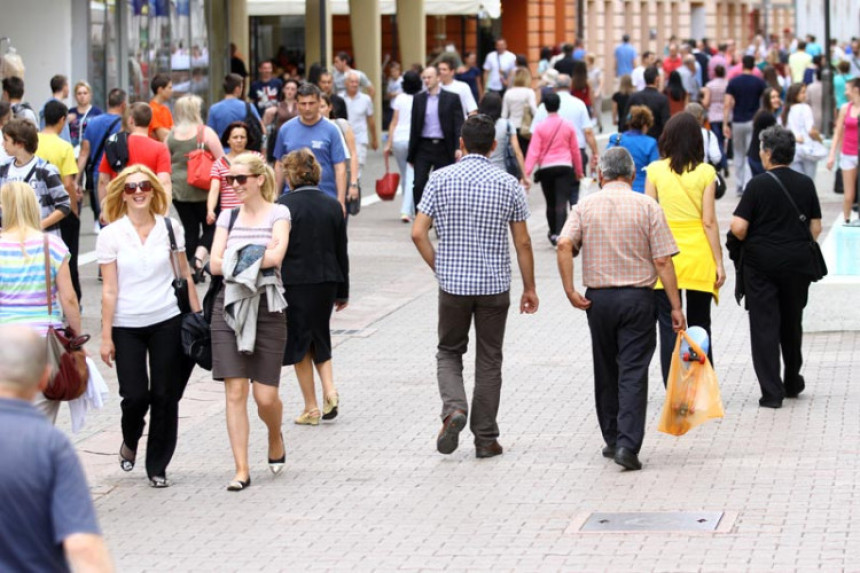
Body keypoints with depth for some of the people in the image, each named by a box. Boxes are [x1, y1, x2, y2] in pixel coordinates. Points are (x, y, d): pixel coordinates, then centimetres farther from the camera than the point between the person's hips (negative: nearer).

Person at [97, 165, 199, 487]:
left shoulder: (170, 228, 2)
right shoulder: (110, 235, -3)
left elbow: (184, 275, 9)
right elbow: (109, 289, -3)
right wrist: (106, 337, -4)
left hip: (167, 322, 1)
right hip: (126, 326, -1)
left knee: (165, 395, 2)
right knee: (135, 395, -7)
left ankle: (158, 466, 16)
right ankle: (130, 441, 27)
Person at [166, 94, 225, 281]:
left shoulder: (172, 135, 3)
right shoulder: (205, 133, -9)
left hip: (178, 188, 4)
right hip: (202, 190, -4)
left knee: (190, 229, 12)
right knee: (211, 227, 8)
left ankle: (191, 270, 11)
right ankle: (199, 257, -14)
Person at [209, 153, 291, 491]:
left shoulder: (278, 214, -1)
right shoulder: (228, 216, 9)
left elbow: (276, 257, -17)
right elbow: (215, 264, 0)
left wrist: (235, 259, -11)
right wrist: (256, 257, -11)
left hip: (266, 308, -2)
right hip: (229, 307, 2)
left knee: (265, 396, -2)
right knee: (235, 391, -5)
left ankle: (276, 438, 31)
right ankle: (241, 470, -1)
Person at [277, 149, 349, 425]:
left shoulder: (284, 205, -12)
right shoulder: (332, 206, 2)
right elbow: (341, 252, 8)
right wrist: (343, 291, 16)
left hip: (294, 283, -4)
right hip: (327, 281, 4)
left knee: (299, 342, 6)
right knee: (319, 337, 20)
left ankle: (311, 407, 8)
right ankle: (329, 389, 1)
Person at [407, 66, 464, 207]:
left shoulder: (452, 99, 1)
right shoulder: (418, 99, 9)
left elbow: (459, 125, -3)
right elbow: (414, 127, 11)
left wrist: (459, 148, -17)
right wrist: (411, 155, 9)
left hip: (443, 148, -2)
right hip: (423, 147, 2)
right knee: (418, 185, -9)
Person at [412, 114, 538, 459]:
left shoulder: (441, 180, -5)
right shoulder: (508, 184, -3)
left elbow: (418, 233, -7)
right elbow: (522, 242, 0)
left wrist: (439, 269, 7)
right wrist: (529, 288, 9)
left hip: (453, 284, 0)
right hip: (494, 285, 0)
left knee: (449, 352, 16)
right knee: (489, 360, 10)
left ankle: (454, 408, -10)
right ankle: (485, 439, 12)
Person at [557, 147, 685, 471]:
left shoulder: (585, 207, 3)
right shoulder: (647, 207, -2)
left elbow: (565, 245, -13)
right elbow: (663, 261, -6)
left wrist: (570, 289, -10)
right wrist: (676, 307, -3)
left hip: (598, 298, 2)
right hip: (638, 297, -2)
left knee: (606, 372, 16)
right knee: (633, 374, -4)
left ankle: (612, 439, 24)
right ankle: (628, 445, -15)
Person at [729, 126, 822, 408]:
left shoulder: (758, 184, -11)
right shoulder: (806, 184, 1)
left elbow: (738, 228, -16)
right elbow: (816, 228, 4)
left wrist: (751, 243, 5)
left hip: (761, 262, -4)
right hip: (798, 263, 4)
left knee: (764, 324, 1)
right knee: (792, 323, 19)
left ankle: (771, 391, -5)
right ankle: (792, 382, 34)